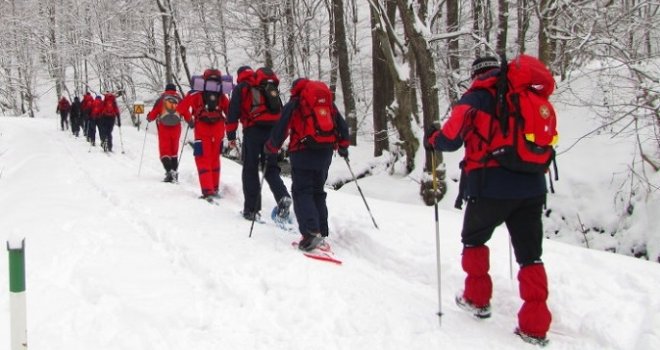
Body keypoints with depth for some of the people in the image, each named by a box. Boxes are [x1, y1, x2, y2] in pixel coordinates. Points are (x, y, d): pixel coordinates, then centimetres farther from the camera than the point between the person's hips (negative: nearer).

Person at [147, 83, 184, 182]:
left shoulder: (161, 100, 4)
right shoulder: (179, 100, 8)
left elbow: (153, 113, 4)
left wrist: (149, 117, 25)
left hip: (163, 127, -2)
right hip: (176, 128, 2)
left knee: (164, 151, -1)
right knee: (174, 151, 15)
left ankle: (169, 171, -21)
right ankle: (174, 171, 12)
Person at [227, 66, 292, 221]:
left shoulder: (240, 88, 9)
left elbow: (233, 112, 0)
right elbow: (281, 111, 18)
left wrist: (231, 136, 3)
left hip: (252, 131, -3)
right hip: (272, 131, 3)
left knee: (250, 170, 4)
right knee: (271, 168, 9)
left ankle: (251, 209, 3)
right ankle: (283, 196, -17)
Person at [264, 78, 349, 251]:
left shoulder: (294, 104, 2)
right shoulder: (329, 101, 16)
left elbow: (281, 127, -1)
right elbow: (342, 124, 16)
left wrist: (270, 147, 12)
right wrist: (343, 145, 26)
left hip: (303, 152, -5)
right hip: (326, 151, 5)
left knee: (302, 192, -3)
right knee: (318, 191, 14)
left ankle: (311, 232, -21)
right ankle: (321, 233, 10)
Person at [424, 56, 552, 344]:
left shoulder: (477, 97, -1)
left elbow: (451, 138, -8)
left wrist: (431, 139, 12)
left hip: (492, 187, -4)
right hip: (532, 187, 4)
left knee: (474, 239, 21)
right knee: (530, 254, 9)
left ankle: (477, 299, 29)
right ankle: (535, 326, 6)